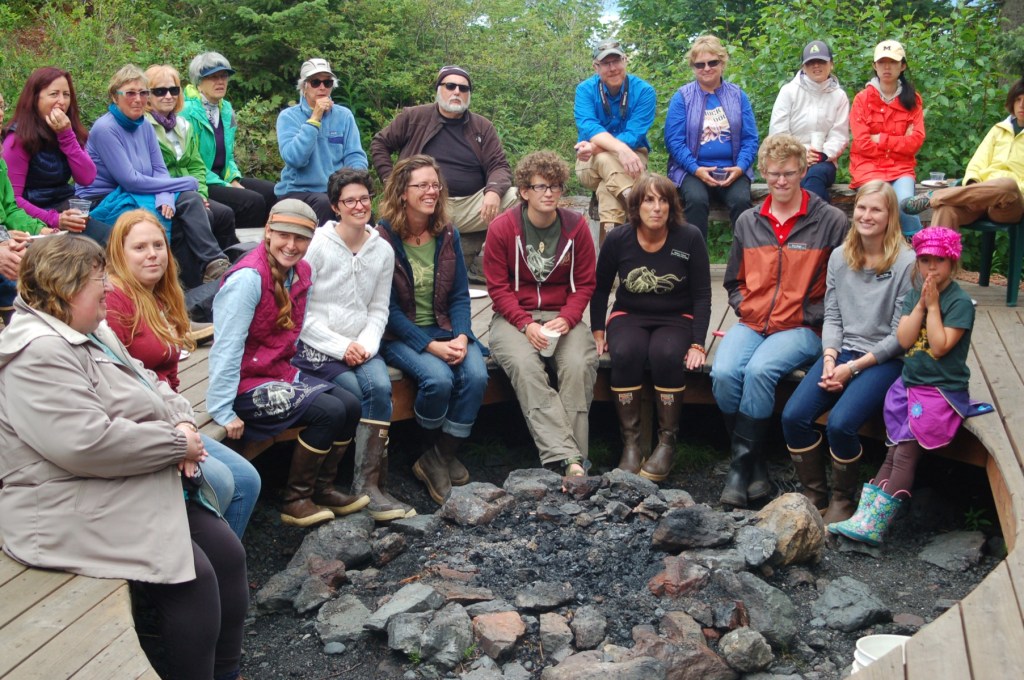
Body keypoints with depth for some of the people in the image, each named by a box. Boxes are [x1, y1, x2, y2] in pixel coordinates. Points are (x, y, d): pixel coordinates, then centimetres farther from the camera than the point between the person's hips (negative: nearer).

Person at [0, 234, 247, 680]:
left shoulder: (92, 331, 14)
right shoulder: (39, 352, -20)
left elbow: (151, 387, 20)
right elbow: (88, 443, -30)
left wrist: (183, 423, -3)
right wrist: (176, 443, -18)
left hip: (146, 488, 10)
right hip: (80, 512, -10)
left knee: (227, 555, 3)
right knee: (193, 578, -18)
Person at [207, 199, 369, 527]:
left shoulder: (300, 272, 3)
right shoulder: (248, 278, -22)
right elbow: (226, 348, -23)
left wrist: (291, 373, 3)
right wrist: (224, 412, -22)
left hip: (281, 373, 8)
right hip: (247, 385, -8)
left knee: (350, 405, -6)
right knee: (329, 411, -19)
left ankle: (322, 488, 13)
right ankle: (295, 500, -2)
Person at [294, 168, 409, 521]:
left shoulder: (383, 250, 9)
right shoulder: (316, 245, -5)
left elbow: (379, 310, 12)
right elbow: (300, 310, -7)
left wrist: (366, 344, -8)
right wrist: (340, 346, -14)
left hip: (361, 345, 3)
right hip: (316, 346, -3)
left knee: (381, 387, -27)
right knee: (364, 395, -26)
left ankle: (368, 485, -23)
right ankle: (366, 484, -10)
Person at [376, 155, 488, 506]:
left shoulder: (447, 234, 5)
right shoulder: (384, 237, -10)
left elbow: (460, 294, 5)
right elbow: (388, 308, -11)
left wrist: (461, 336, -13)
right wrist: (431, 345, -18)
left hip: (446, 329, 4)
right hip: (400, 335, -4)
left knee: (476, 375, -24)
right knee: (438, 378, -31)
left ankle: (442, 456, -5)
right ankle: (436, 456, -1)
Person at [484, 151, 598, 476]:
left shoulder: (577, 227, 3)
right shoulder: (503, 227, -3)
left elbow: (584, 284, 5)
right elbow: (498, 286, -3)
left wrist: (565, 320, -13)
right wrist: (526, 325, -17)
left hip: (563, 316, 2)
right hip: (514, 317, -2)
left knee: (579, 364, -30)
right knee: (524, 365, -33)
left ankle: (573, 459, -26)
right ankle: (568, 459, -39)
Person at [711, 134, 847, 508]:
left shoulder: (831, 221, 1)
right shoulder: (747, 222, 14)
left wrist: (810, 317, -8)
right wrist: (744, 309, 6)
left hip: (802, 328, -4)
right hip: (751, 323, 4)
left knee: (760, 370, -32)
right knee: (723, 373, -25)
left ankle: (741, 464, -17)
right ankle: (755, 467, -10)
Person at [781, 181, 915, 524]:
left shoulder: (906, 263, -8)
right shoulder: (840, 257, 9)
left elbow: (901, 334, -9)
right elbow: (832, 316, 10)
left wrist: (854, 367, -13)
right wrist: (829, 358, -8)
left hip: (884, 359, -5)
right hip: (841, 351, 5)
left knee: (840, 424, -27)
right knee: (793, 416, -17)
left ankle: (843, 500, 0)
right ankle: (814, 495, 3)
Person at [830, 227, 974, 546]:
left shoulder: (960, 302, -8)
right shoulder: (914, 295, 9)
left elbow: (940, 346, -17)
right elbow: (904, 340, -2)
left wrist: (933, 305, -14)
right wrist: (921, 304, -9)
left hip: (942, 391, -6)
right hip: (909, 384, 6)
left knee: (905, 451, -14)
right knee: (895, 452, -3)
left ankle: (874, 525, -16)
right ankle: (865, 516, -11)